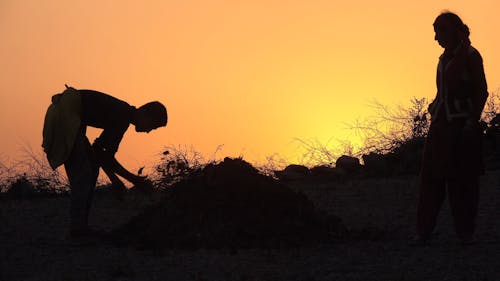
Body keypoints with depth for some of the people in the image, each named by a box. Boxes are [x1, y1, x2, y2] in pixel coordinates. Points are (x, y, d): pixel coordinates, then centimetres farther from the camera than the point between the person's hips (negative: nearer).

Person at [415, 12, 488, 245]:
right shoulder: (444, 58, 16)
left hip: (462, 126, -7)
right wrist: (434, 109, 12)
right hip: (441, 125, 7)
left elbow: (482, 92, -9)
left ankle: (465, 232, 4)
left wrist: (472, 121, -16)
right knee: (431, 178, 2)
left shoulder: (470, 56, -5)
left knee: (463, 180, -3)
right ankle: (424, 232, 2)